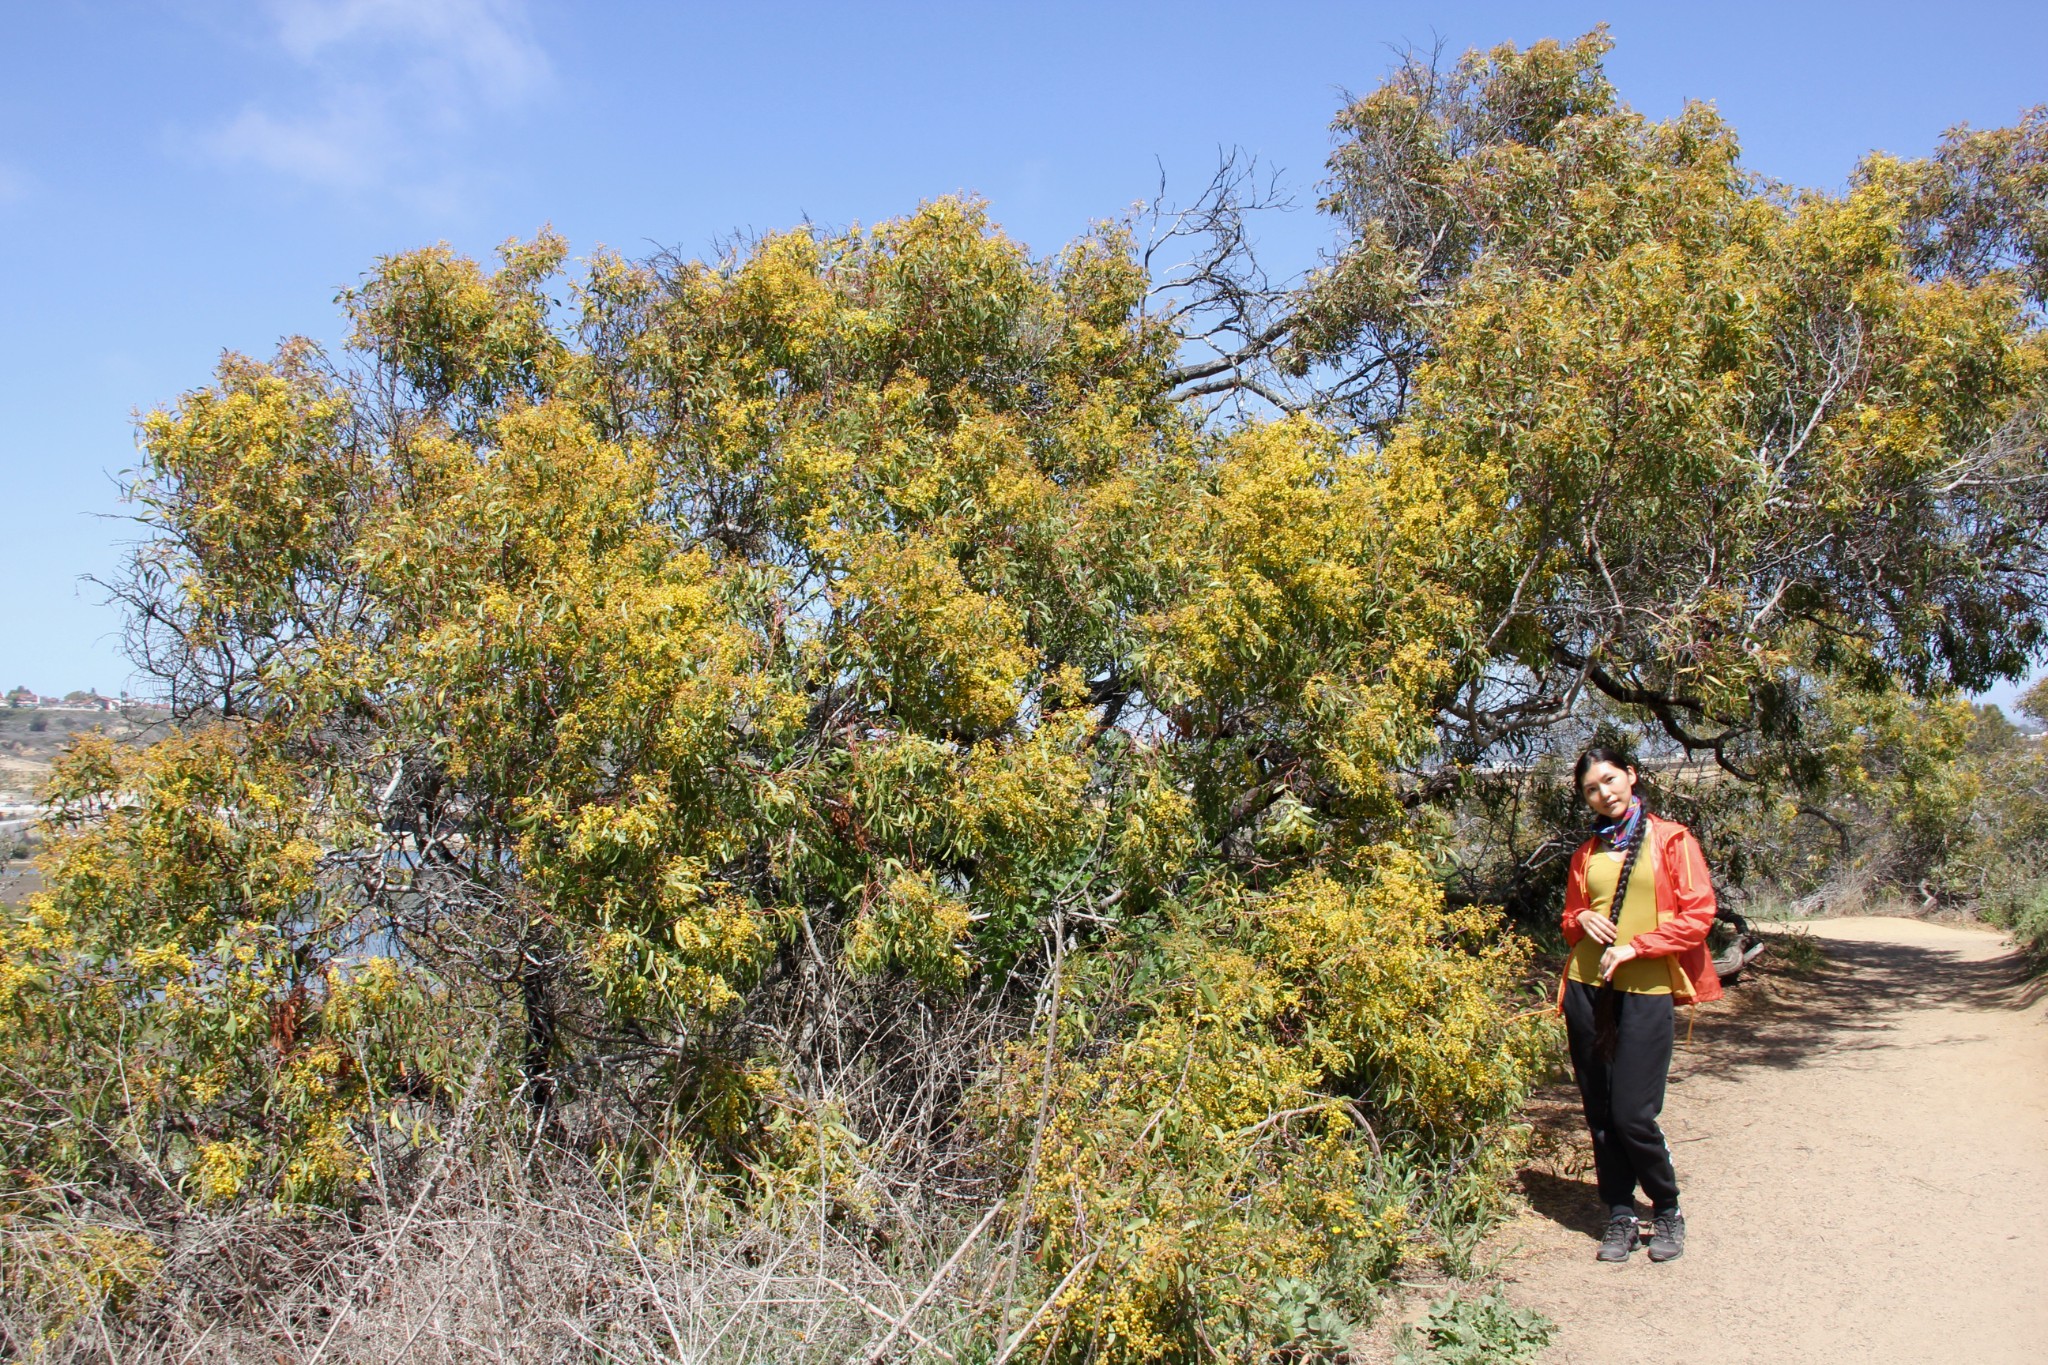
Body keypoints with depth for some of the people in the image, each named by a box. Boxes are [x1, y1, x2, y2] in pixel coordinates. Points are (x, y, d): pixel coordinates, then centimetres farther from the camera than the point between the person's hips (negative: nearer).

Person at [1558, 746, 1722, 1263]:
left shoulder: (1671, 839, 2)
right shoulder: (1586, 854, 14)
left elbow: (1698, 916, -4)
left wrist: (1634, 946, -13)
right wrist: (1582, 920, 0)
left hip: (1646, 991, -4)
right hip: (1587, 988, 4)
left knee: (1633, 1115, -7)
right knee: (1600, 1113, 6)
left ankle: (1667, 1211, 16)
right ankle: (1619, 1217, 19)